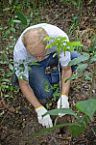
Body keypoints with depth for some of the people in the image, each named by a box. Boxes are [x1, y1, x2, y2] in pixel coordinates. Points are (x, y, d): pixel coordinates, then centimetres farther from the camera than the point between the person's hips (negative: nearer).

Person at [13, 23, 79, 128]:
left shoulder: (60, 37, -38)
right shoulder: (19, 51, -38)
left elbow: (66, 69, -23)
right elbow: (23, 84, -24)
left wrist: (64, 97, -32)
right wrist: (39, 109, -30)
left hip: (53, 56, 2)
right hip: (33, 65, -2)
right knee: (44, 95, -25)